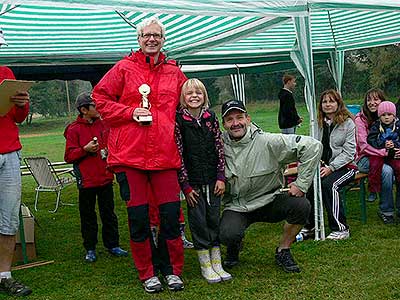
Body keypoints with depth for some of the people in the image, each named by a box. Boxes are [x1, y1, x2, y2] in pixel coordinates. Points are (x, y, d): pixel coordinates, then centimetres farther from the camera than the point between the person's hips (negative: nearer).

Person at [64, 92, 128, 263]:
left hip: (105, 177, 4)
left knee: (108, 213, 11)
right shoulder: (74, 129, -4)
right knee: (88, 216, 6)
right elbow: (69, 156, -8)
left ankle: (112, 245, 21)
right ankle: (90, 249, 17)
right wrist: (85, 149, -20)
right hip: (86, 180, -4)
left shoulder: (103, 125, 9)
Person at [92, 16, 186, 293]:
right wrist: (131, 112, -7)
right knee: (138, 216, 2)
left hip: (165, 154, 2)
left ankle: (171, 269, 19)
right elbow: (101, 99, 5)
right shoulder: (124, 68, 6)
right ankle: (147, 273, 18)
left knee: (171, 214, 0)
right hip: (129, 154, -2)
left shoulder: (174, 72, 14)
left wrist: (174, 128, 12)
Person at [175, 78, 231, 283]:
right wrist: (185, 185, -9)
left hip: (213, 179, 3)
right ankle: (205, 267, 15)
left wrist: (221, 177, -1)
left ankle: (217, 264, 19)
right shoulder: (179, 120, -7)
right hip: (193, 181, -3)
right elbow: (178, 154, -8)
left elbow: (219, 148, 5)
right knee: (198, 221, 3)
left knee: (214, 219, 9)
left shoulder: (211, 117, 3)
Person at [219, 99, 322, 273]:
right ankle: (233, 249, 12)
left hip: (269, 201, 0)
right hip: (236, 207, 0)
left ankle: (283, 251, 1)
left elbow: (313, 146, -17)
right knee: (228, 235, -30)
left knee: (302, 206, -26)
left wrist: (301, 183, -17)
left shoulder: (268, 142, -16)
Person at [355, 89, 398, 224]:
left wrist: (394, 148, -11)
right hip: (365, 158, -4)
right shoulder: (360, 119, -5)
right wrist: (384, 152, -24)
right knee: (387, 170, -33)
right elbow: (363, 145, -13)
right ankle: (386, 210, -17)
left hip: (384, 156, 4)